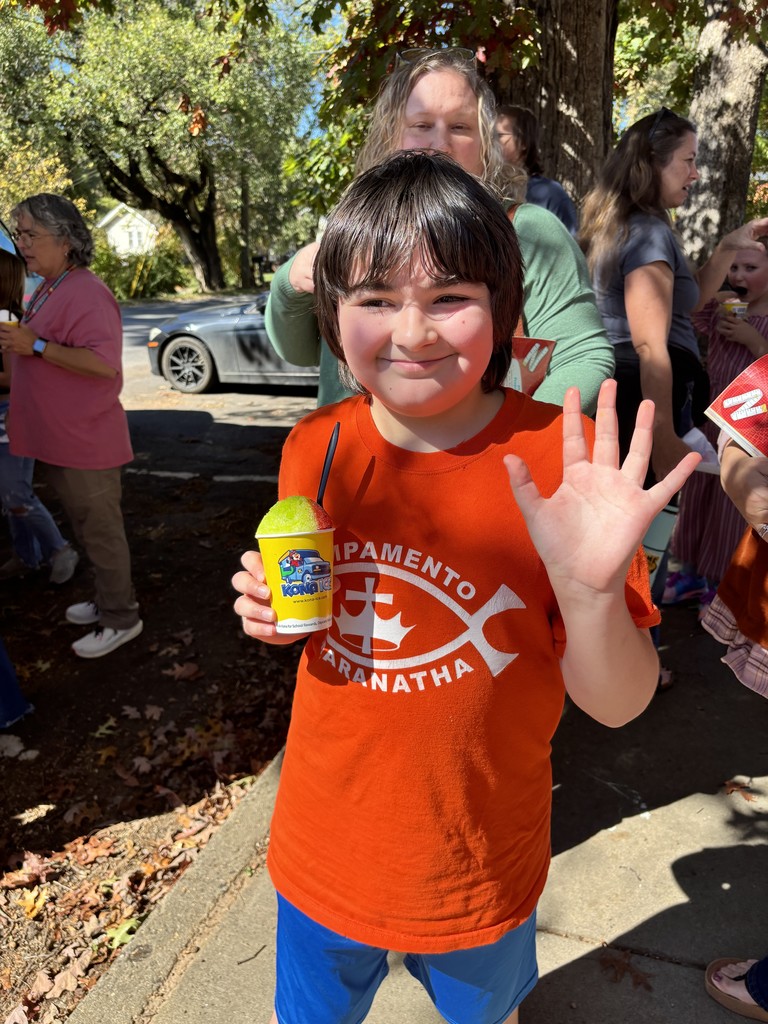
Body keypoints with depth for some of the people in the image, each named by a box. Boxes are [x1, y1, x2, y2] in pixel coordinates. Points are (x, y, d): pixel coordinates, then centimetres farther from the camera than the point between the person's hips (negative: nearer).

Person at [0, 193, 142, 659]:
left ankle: (121, 618, 17)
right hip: (59, 440, 10)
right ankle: (108, 599, 35)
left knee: (102, 532, 3)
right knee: (88, 529, 20)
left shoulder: (86, 293, -18)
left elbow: (104, 362, -29)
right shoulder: (48, 291, 13)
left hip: (86, 443, -10)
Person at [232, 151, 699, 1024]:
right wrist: (276, 609, -14)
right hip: (322, 854, 3)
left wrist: (590, 588, -36)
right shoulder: (316, 446, -10)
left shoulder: (561, 460, -21)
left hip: (475, 877, -2)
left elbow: (617, 705, -17)